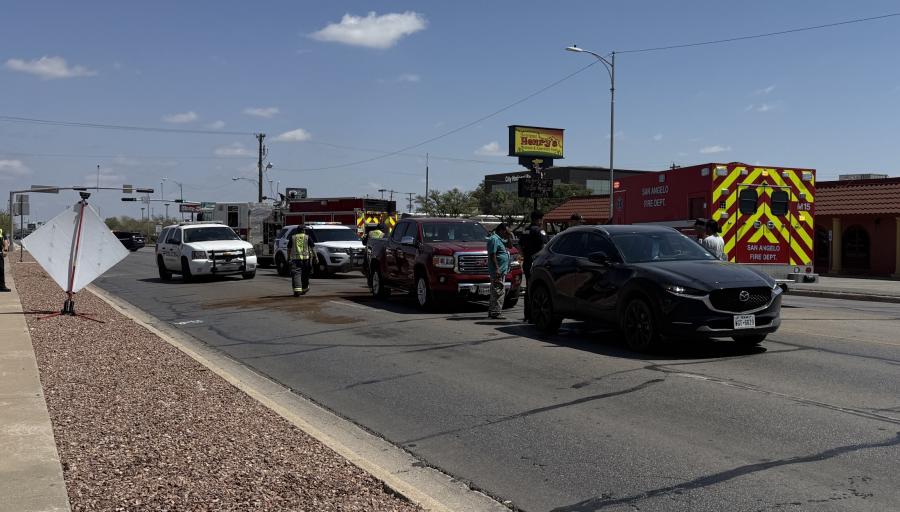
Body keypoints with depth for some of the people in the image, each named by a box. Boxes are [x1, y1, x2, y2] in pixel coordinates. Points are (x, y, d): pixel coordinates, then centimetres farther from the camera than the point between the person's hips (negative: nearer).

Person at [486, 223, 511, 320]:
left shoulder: (500, 239, 18)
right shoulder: (494, 239, -14)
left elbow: (509, 245, 30)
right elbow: (492, 255, -20)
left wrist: (508, 237, 15)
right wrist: (496, 269, -24)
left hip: (502, 270, 11)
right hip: (497, 271, -11)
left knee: (496, 292, 14)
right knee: (498, 291, -11)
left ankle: (492, 311, 19)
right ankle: (495, 312, -10)